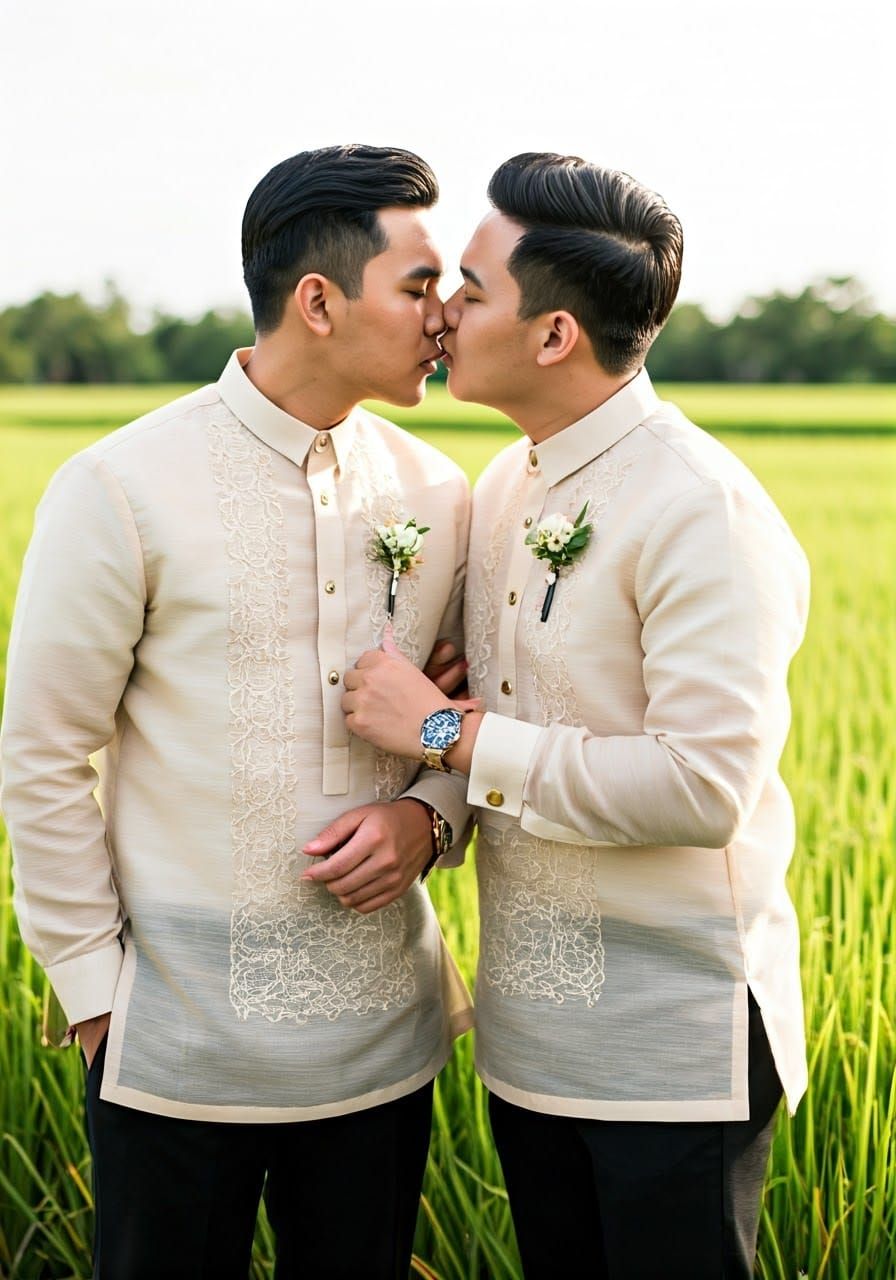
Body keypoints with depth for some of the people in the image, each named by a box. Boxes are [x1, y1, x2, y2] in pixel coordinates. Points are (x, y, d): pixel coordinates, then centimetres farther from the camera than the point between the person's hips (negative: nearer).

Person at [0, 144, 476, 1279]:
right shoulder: (121, 490, -10)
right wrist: (94, 983, -5)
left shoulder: (434, 495, 4)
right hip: (181, 1038, -4)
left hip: (382, 1023, 4)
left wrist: (426, 815, -7)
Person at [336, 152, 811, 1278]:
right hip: (530, 1028, 8)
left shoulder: (703, 510, -19)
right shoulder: (504, 489, 8)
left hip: (674, 1047, -8)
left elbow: (707, 787, -27)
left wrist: (446, 733, -20)